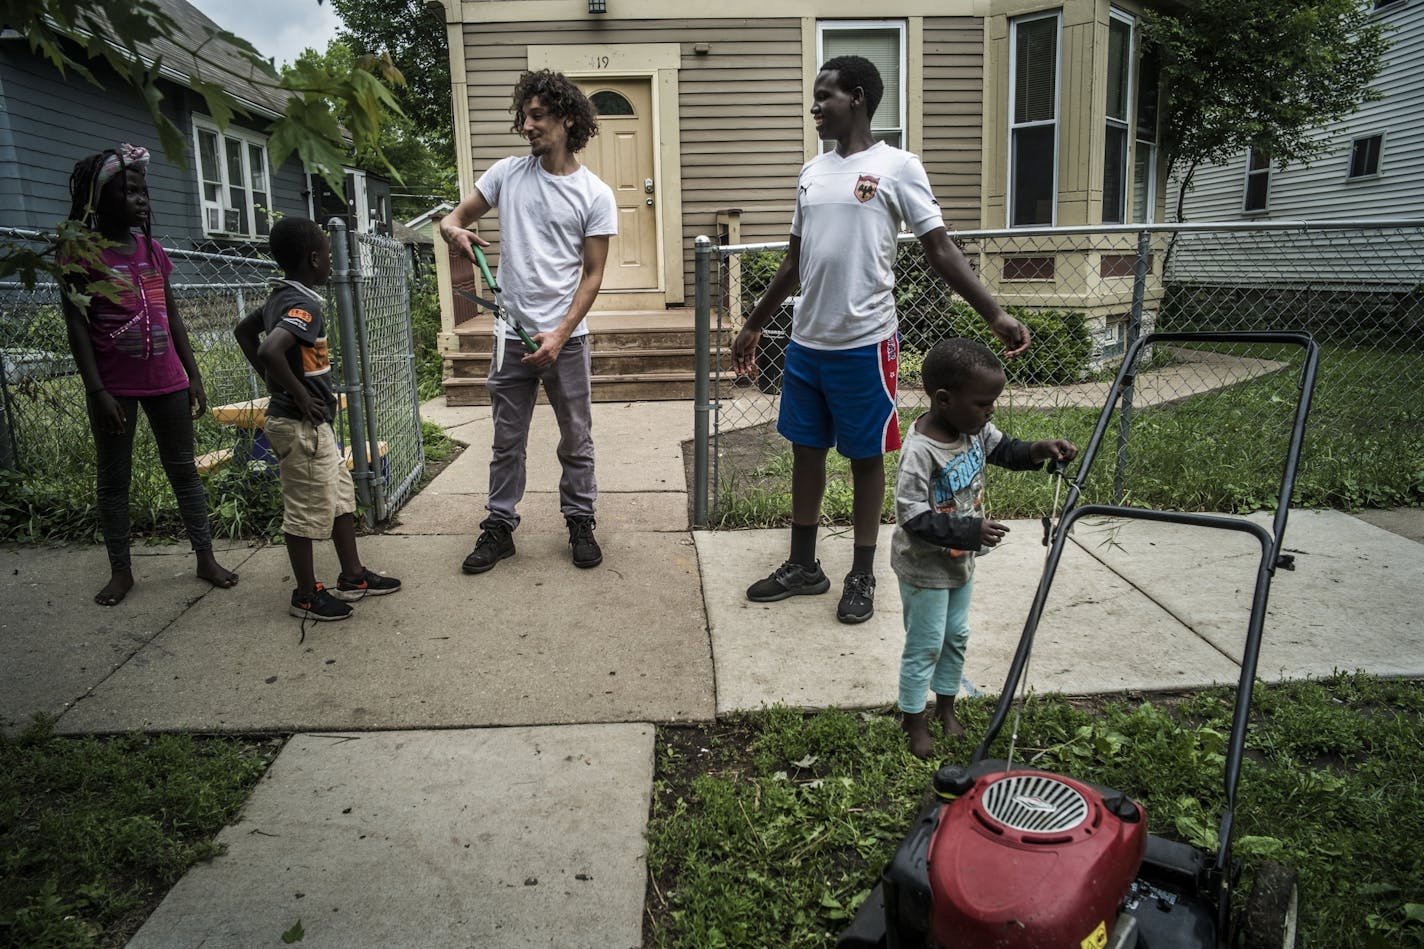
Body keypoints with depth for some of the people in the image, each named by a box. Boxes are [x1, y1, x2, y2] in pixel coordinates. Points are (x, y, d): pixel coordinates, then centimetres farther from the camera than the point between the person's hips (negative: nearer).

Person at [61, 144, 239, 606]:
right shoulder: (82, 254, -6)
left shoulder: (152, 250, 8)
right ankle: (121, 570, 17)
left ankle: (205, 558, 17)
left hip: (166, 380, 4)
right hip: (114, 387, -4)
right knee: (113, 478, 6)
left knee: (183, 469, 9)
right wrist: (97, 391, -15)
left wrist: (193, 375, 8)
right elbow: (77, 326, -9)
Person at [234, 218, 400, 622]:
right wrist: (300, 394, -22)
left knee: (342, 494, 18)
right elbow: (270, 350, -36)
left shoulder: (280, 298, 8)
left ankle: (353, 577, 29)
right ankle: (307, 595, 16)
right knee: (308, 510, 2)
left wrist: (275, 382, 18)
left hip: (315, 424, 10)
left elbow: (243, 331, 23)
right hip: (302, 424, -10)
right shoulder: (304, 304, -21)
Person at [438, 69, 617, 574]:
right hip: (513, 335, 2)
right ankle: (499, 527, 23)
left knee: (576, 440, 10)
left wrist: (559, 335, -14)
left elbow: (592, 275, -4)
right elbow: (454, 216, 11)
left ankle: (580, 522, 25)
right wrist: (454, 231, -15)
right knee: (507, 441, 11)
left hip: (566, 338, -2)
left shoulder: (595, 194, -4)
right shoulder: (508, 173, 3)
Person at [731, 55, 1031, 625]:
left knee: (865, 456, 5)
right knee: (805, 449, 12)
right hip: (806, 341, 6)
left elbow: (941, 250, -8)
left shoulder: (897, 167, -5)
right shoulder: (813, 173, 14)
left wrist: (995, 315, -17)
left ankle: (862, 576, 19)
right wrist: (754, 326, 23)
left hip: (863, 343, -6)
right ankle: (803, 566, 27)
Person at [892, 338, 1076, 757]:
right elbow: (915, 518, -30)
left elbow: (1003, 449, 10)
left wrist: (1038, 451, -8)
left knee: (956, 636, 21)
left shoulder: (974, 427, -8)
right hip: (925, 568, -8)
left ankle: (946, 706, 41)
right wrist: (970, 532, -33)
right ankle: (913, 721, 26)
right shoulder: (920, 451, -32)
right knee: (924, 646, 7)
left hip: (959, 560, 8)